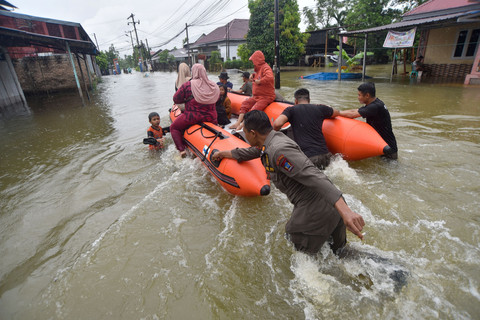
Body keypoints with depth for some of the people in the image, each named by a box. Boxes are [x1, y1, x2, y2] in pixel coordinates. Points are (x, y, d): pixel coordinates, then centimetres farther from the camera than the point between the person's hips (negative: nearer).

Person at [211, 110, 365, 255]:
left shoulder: (279, 150, -21)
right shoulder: (273, 139, 11)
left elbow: (315, 177, -31)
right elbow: (247, 153, 29)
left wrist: (345, 210, -37)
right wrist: (222, 153, 43)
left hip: (316, 211, -9)